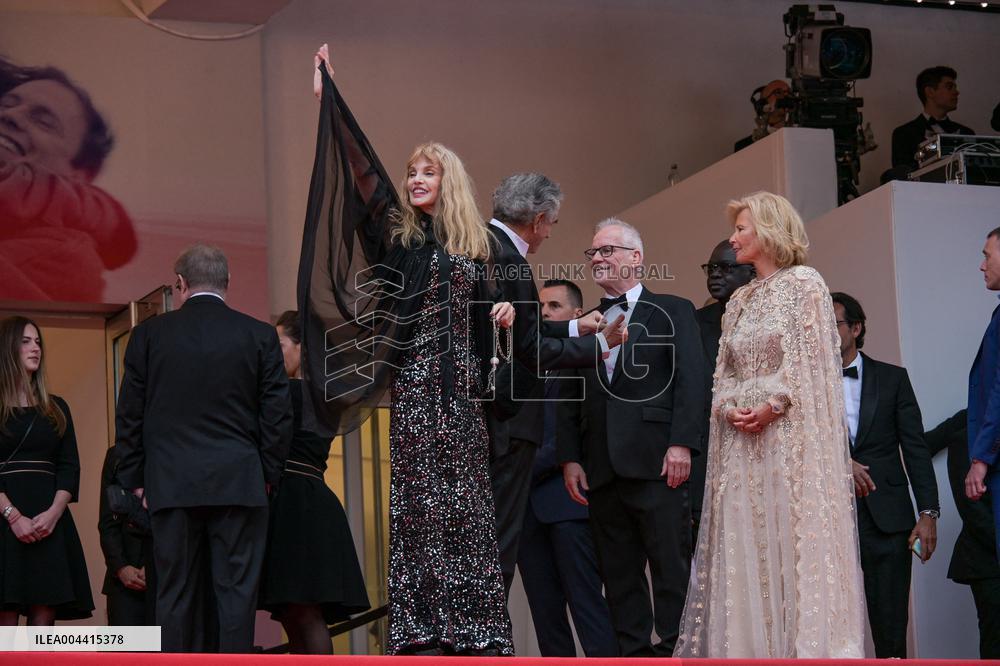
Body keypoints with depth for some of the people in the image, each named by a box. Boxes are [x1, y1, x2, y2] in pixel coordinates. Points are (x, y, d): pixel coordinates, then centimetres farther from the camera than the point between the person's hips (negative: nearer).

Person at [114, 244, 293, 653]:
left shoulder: (149, 333, 3)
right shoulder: (259, 335, 3)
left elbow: (129, 415, 5)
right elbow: (278, 414, 2)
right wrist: (268, 476, 10)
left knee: (176, 592, 5)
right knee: (236, 590, 0)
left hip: (171, 484, 1)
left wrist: (134, 480, 11)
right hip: (240, 482, 0)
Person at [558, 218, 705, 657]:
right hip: (602, 469, 4)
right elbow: (568, 398, 14)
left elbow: (690, 381, -2)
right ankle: (633, 655, 7)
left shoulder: (673, 312, 8)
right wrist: (570, 458, 4)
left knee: (671, 567, -6)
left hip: (655, 461, -4)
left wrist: (681, 443, -13)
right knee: (619, 574, 4)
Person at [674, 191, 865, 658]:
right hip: (742, 440, 6)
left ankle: (804, 647, -8)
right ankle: (750, 647, 2)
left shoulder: (804, 284, -1)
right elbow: (723, 374, 16)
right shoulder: (739, 301, 19)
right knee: (744, 546, 1)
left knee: (793, 535, -9)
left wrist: (772, 406, -15)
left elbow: (812, 359, -9)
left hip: (792, 434, -6)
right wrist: (730, 409, -4)